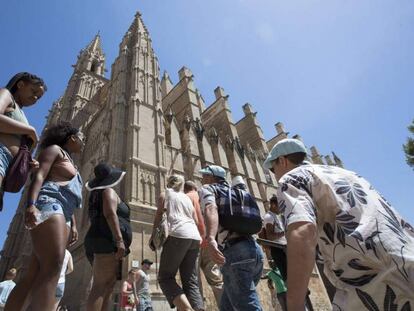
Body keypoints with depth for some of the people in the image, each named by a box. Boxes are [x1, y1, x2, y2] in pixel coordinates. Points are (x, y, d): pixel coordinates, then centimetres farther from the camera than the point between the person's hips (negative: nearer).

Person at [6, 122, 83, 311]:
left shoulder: (70, 164, 33)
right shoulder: (54, 149, 9)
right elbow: (39, 175, -8)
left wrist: (73, 224, 17)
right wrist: (30, 204, -24)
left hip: (61, 214, 9)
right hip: (48, 205, -9)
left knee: (33, 276, 0)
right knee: (52, 269, -25)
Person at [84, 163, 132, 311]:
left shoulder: (96, 195, 27)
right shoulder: (109, 191, 0)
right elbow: (110, 214, -17)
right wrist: (120, 240, -23)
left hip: (97, 243, 9)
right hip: (107, 242, -9)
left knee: (107, 288, 4)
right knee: (100, 287, -18)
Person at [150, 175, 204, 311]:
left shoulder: (165, 194, 13)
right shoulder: (187, 198, 27)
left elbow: (158, 216, 5)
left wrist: (153, 236, 14)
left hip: (178, 235, -5)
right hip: (195, 237, 6)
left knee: (165, 277, 2)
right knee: (191, 281, 6)